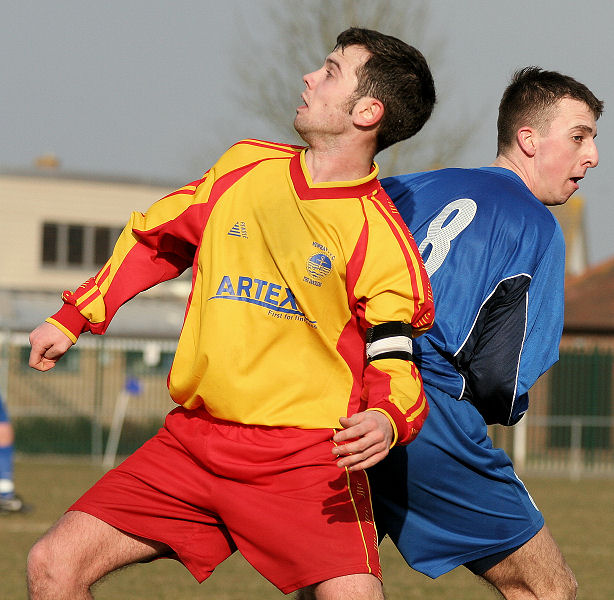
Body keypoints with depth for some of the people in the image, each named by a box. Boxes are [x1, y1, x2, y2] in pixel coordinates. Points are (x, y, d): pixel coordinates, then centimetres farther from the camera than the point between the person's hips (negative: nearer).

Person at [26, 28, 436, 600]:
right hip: (191, 441, 5)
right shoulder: (246, 165, 8)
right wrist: (73, 318, 25)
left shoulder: (380, 239, -7)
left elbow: (394, 367, -7)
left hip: (306, 459, -5)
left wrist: (387, 421, -29)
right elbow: (155, 237, 24)